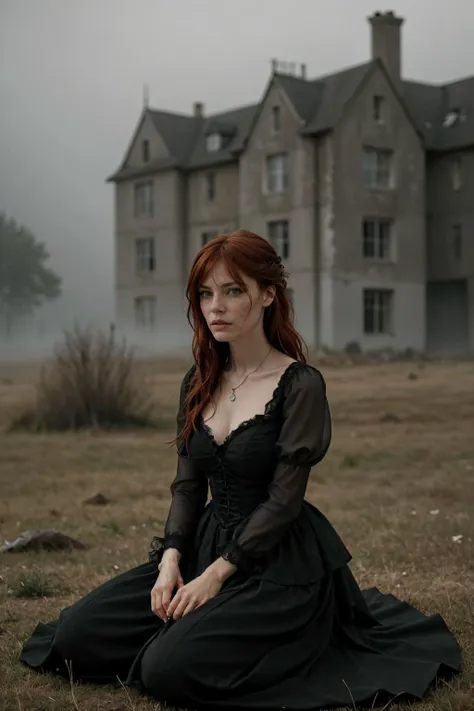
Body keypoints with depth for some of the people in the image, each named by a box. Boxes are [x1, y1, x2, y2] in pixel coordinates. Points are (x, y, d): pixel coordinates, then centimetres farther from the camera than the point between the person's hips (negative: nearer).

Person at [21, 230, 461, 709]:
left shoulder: (300, 386, -13)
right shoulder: (199, 382, 8)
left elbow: (283, 501, -15)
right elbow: (188, 484, 8)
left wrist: (217, 575, -17)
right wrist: (171, 560, -7)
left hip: (280, 560, -6)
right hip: (208, 543, 7)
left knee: (168, 671, -23)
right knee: (76, 637, -4)